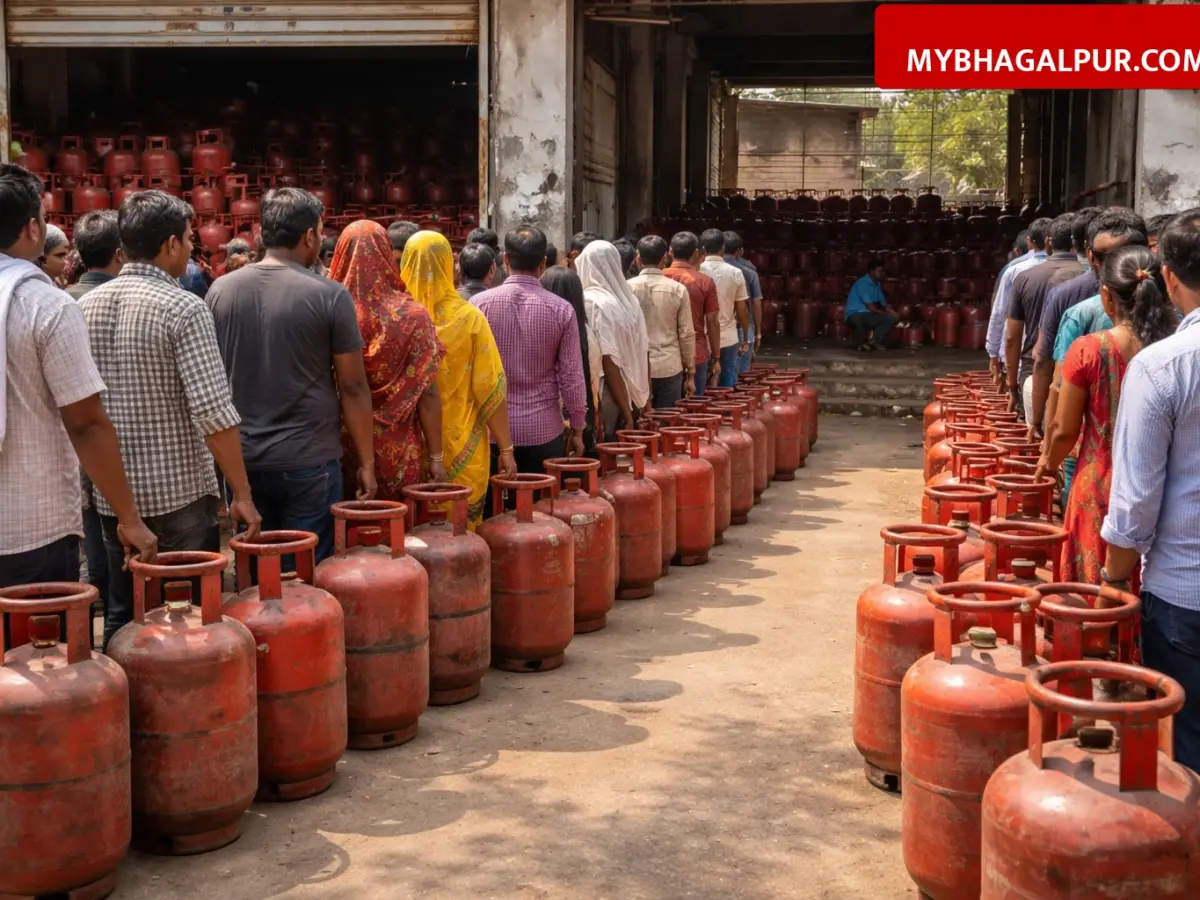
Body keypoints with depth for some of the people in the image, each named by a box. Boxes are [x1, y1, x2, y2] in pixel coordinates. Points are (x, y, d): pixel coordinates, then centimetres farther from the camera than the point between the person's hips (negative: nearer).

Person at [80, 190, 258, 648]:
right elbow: (214, 413, -20)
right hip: (180, 494, -6)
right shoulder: (183, 308, -14)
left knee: (121, 618, 15)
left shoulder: (85, 306, 5)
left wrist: (106, 482, 19)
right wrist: (242, 494, -14)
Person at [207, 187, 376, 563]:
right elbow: (353, 388, -7)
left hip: (243, 459, 4)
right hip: (308, 461, -4)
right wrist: (366, 463, 1)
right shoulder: (330, 296, -10)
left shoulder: (220, 291, 2)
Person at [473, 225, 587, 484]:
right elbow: (571, 376, -4)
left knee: (493, 505, 9)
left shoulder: (480, 304, -5)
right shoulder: (561, 310, -6)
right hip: (543, 430, 0)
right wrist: (577, 428, 7)